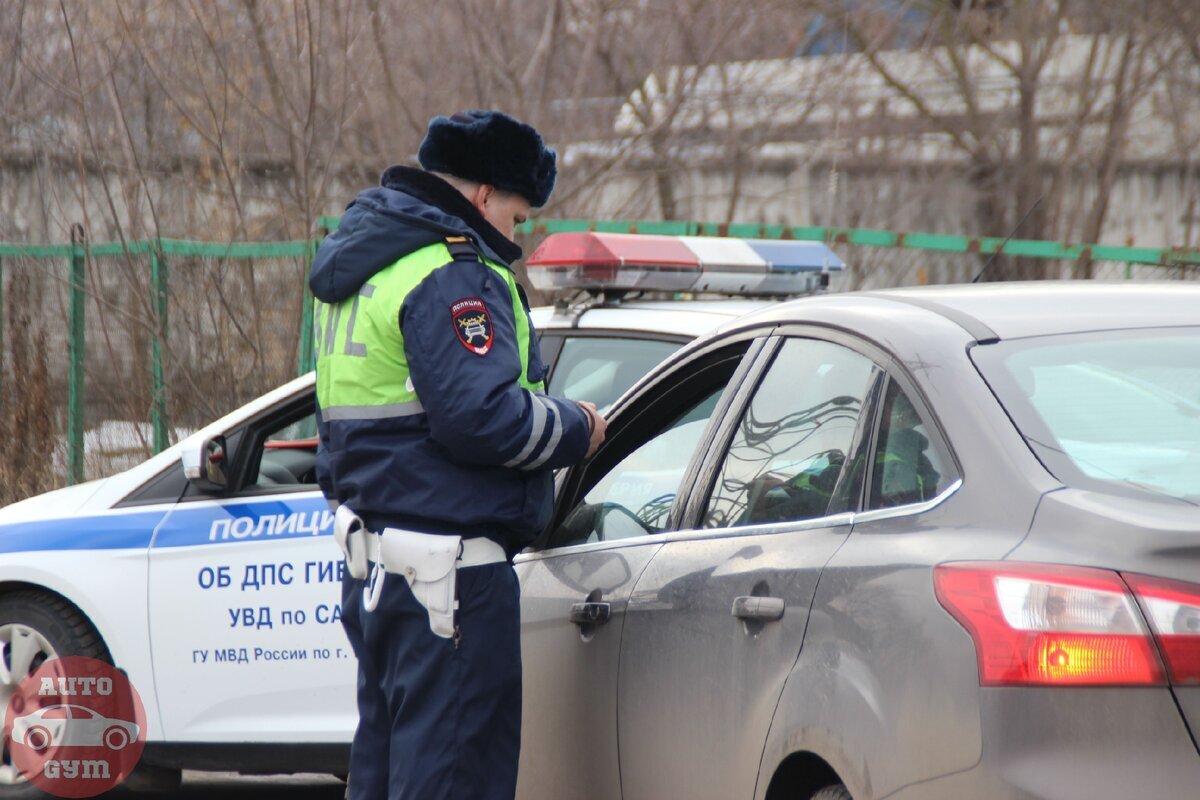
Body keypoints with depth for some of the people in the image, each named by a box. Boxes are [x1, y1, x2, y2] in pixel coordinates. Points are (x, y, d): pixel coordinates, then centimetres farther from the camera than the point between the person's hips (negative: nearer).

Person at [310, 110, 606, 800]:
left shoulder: (361, 264, 19)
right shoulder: (451, 274, -15)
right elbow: (480, 414, -23)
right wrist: (576, 430, -7)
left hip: (373, 556, 10)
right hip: (448, 566, -10)